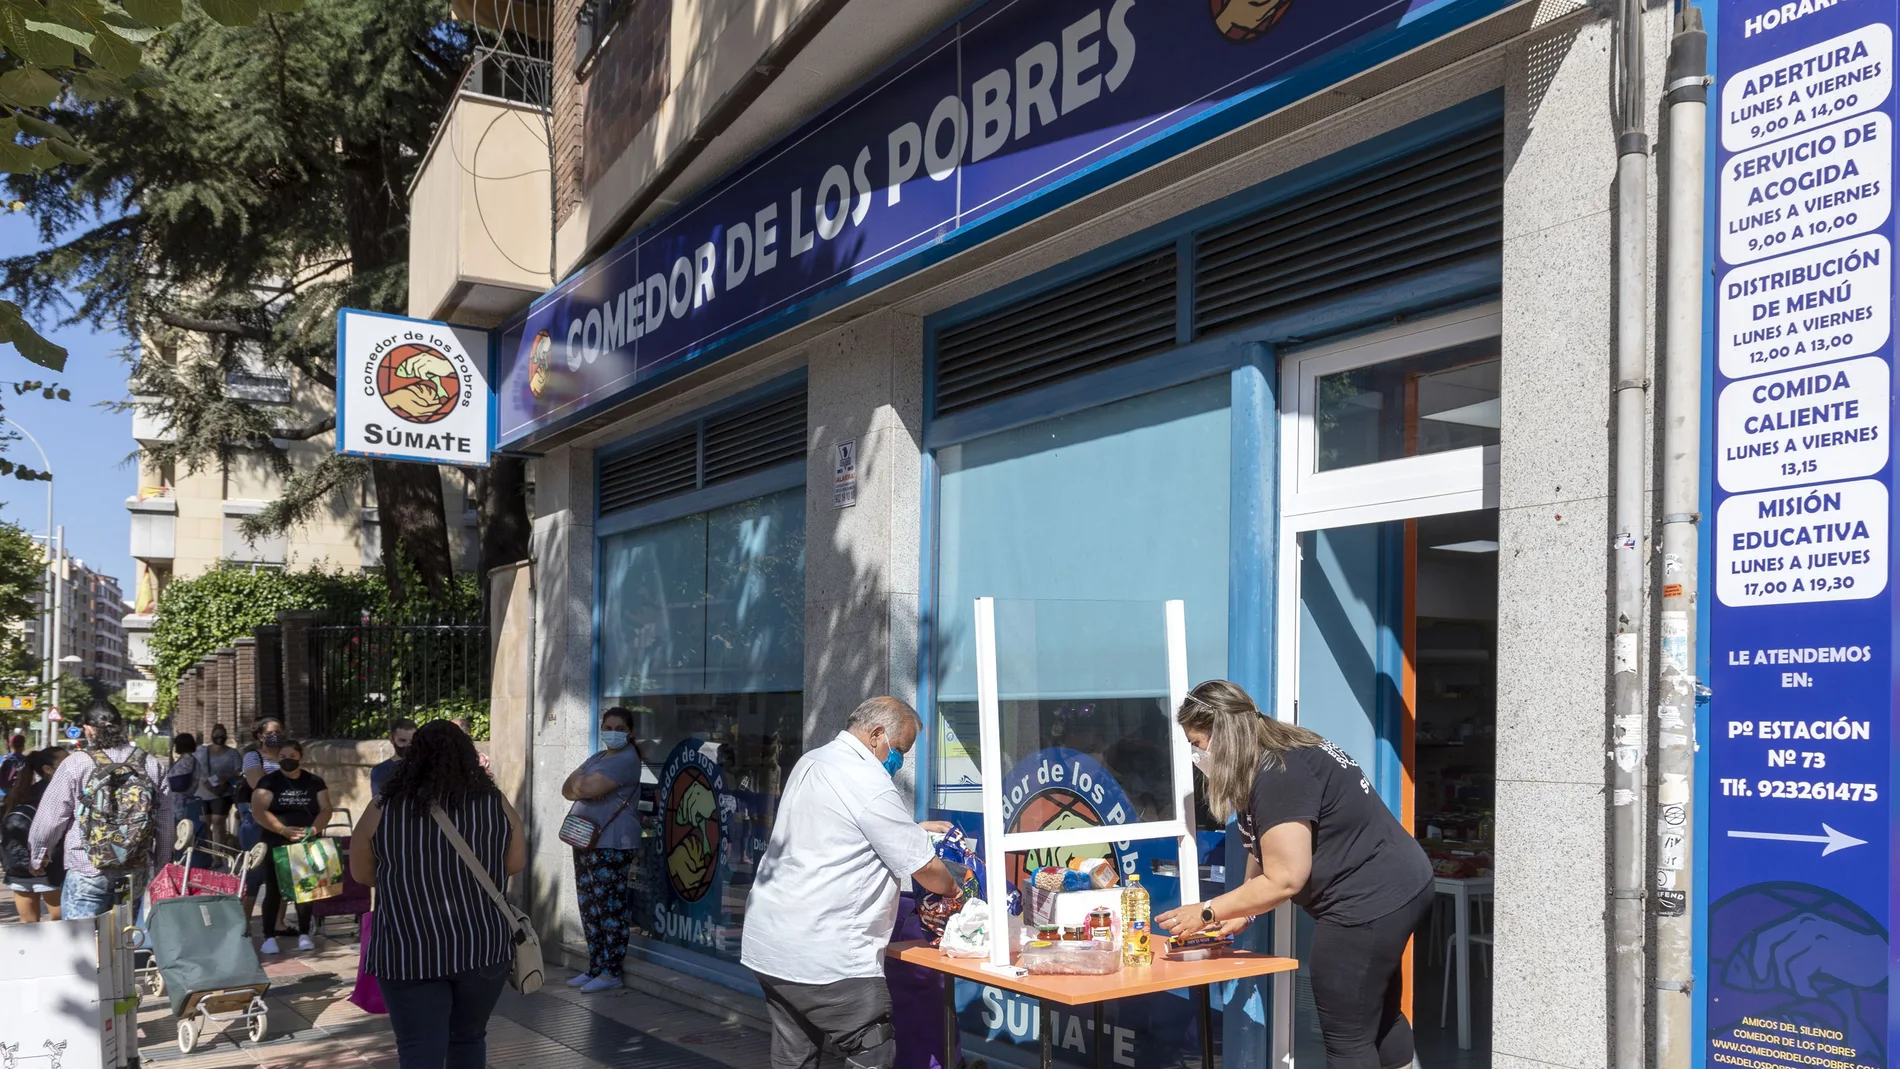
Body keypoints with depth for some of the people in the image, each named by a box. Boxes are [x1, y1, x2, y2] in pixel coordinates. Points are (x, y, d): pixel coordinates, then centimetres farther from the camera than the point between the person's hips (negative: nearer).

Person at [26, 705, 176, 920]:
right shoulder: (150, 765, 4)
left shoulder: (76, 764, -7)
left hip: (87, 872, -3)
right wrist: (159, 869, 18)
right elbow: (166, 823, 8)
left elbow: (49, 816, -1)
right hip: (138, 873, 4)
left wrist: (38, 856, 16)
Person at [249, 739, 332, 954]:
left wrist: (314, 829, -16)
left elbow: (325, 810, 4)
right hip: (276, 845, -2)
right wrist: (284, 830, -21)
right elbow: (258, 811, -10)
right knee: (274, 890, -2)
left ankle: (303, 934, 12)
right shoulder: (268, 781, 1)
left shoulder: (314, 782, 9)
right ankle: (269, 936, 4)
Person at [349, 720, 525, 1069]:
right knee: (469, 1038, 20)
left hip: (408, 951, -2)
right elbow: (516, 863, 12)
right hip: (484, 945, 2)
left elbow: (361, 874, 10)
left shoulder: (384, 808, -1)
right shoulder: (495, 804, 2)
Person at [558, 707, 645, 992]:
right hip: (585, 843, 9)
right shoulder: (596, 758, 19)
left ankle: (612, 972, 0)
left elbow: (588, 788, -22)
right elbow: (567, 789, 11)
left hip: (611, 846, -9)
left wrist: (579, 782, 0)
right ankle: (595, 967, 19)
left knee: (610, 908, -5)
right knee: (589, 908, 11)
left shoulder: (626, 760, -12)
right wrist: (584, 786, -9)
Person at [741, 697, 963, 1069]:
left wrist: (916, 829, 25)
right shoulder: (869, 783, -14)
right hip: (823, 954, -9)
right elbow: (923, 868, -9)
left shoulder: (812, 762, 13)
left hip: (768, 943, 10)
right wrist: (953, 888, 11)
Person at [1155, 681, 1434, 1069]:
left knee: (1346, 1037, 0)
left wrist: (1207, 912, -14)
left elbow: (1284, 880, -23)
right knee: (1380, 1015, 23)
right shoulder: (1286, 755, 9)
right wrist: (1240, 914, 4)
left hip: (1368, 903, -11)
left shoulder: (1278, 776, -24)